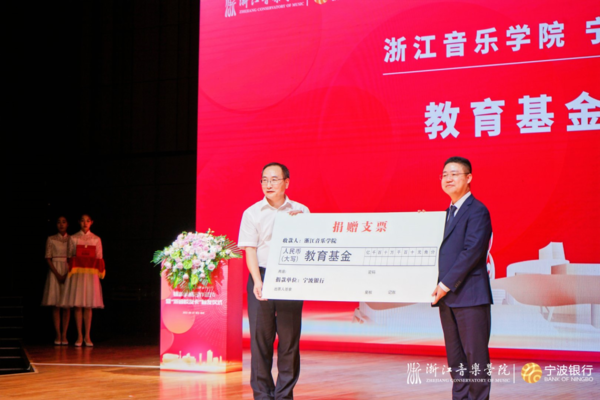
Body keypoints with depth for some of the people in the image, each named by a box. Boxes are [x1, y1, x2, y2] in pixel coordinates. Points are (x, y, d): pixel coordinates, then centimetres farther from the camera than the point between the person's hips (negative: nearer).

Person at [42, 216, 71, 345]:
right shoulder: (51, 239, 6)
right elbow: (48, 258, 0)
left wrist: (69, 274, -11)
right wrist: (57, 274, -11)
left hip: (69, 272, 1)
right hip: (55, 271, -1)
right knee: (56, 304, -3)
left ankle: (64, 335, 0)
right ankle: (58, 335, -1)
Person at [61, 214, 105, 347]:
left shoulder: (96, 239, 9)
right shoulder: (73, 238, 7)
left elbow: (99, 259, 9)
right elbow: (70, 257, 7)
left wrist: (98, 272, -2)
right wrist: (71, 270, -4)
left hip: (91, 274, 1)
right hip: (77, 274, 0)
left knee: (89, 306, 0)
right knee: (77, 305, -2)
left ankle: (87, 336, 6)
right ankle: (79, 336, 4)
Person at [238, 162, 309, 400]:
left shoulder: (301, 212, 8)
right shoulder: (252, 213, 5)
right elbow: (250, 249, -1)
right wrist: (257, 281, -14)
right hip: (261, 277, 0)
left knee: (289, 336, 0)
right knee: (260, 335, -1)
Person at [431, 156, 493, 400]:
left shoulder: (477, 211, -8)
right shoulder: (450, 212, 19)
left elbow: (473, 251, -17)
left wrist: (446, 284, -17)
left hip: (470, 296, -8)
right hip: (448, 297, 8)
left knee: (475, 357, -3)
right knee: (455, 358, 11)